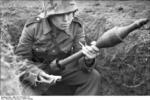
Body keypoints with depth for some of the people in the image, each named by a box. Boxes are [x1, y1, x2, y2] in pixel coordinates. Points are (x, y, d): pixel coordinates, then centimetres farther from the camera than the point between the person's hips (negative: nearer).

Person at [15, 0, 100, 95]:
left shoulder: (77, 26, -17)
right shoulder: (32, 27, -23)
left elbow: (80, 59, -17)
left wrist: (88, 58, -43)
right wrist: (37, 74, -35)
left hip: (63, 69, 3)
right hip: (35, 70, -2)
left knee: (93, 76, -18)